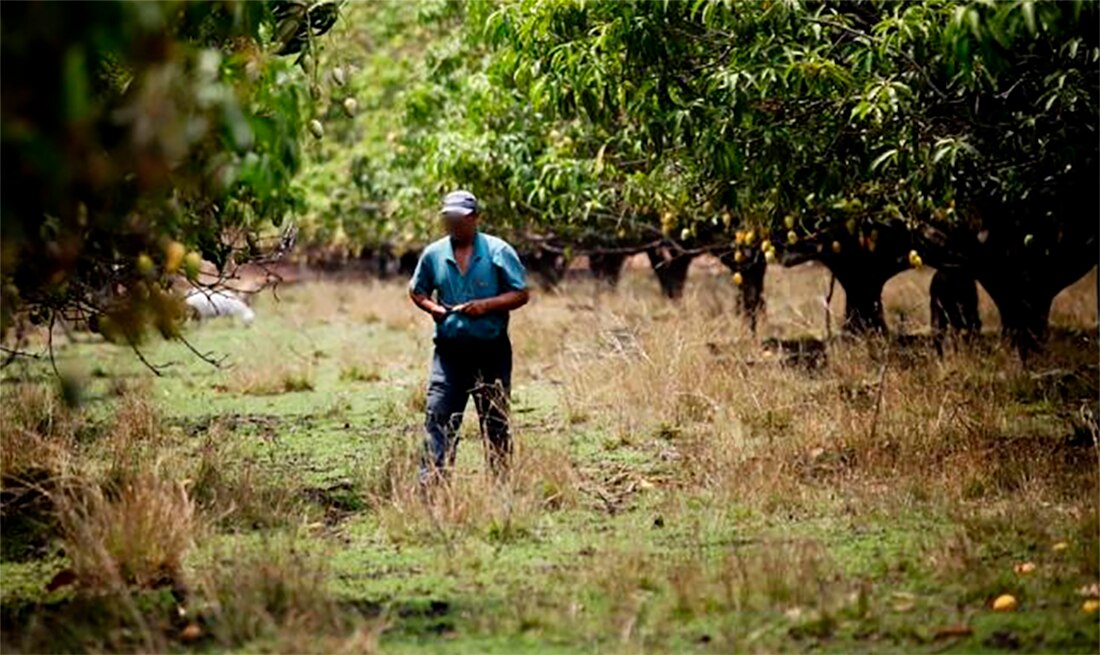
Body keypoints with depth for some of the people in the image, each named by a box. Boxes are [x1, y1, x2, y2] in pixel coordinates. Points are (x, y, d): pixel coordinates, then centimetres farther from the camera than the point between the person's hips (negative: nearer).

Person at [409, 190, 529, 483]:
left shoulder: (498, 252, -4)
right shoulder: (433, 254, 5)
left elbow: (520, 294, -3)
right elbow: (417, 291, 17)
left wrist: (487, 305, -18)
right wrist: (432, 307, -4)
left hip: (491, 352, -2)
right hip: (449, 351, 2)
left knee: (495, 421, 8)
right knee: (438, 416, -9)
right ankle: (430, 482, -11)